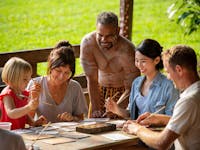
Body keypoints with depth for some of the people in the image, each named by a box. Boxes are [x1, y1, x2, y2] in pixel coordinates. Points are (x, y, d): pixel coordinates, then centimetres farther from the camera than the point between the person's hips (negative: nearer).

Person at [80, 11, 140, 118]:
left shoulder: (127, 50, -30)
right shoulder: (87, 43, -24)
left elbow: (130, 88, -24)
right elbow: (92, 80, -20)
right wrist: (95, 109, -27)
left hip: (123, 91, -2)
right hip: (101, 90, 2)